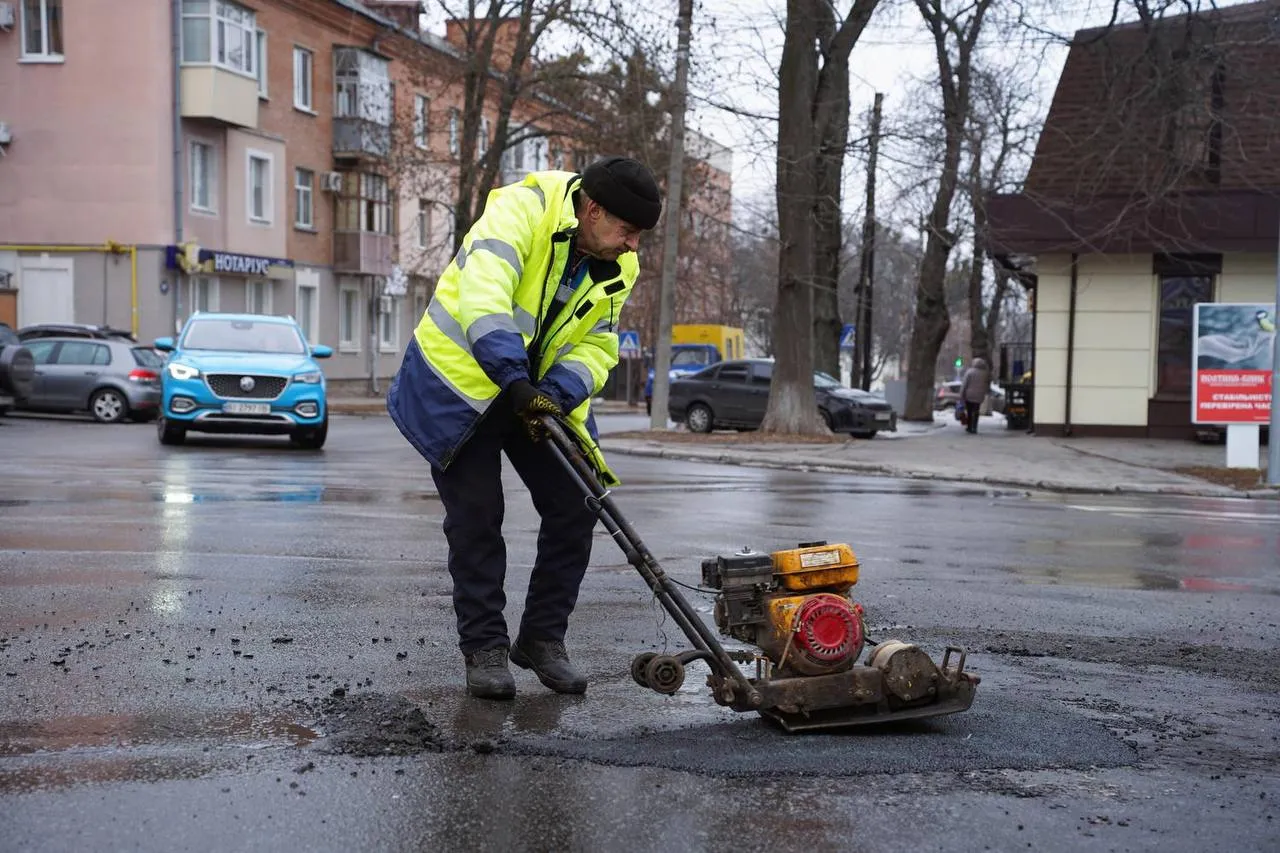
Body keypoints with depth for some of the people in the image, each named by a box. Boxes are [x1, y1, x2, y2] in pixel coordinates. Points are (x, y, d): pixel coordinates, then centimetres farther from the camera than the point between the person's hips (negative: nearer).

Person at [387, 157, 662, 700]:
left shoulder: (617, 269, -2)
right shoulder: (521, 209, -24)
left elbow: (597, 345, -4)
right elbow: (483, 295, -37)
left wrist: (559, 393, -25)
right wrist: (515, 380, -46)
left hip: (541, 394, 6)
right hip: (459, 383, -6)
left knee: (576, 507, 0)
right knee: (476, 517, -4)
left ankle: (542, 637, 14)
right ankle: (484, 647, 9)